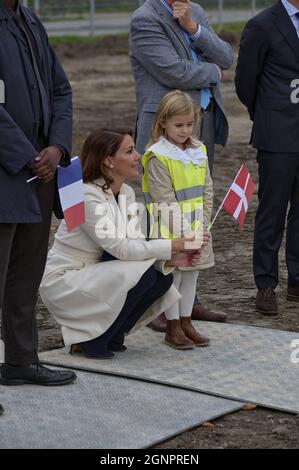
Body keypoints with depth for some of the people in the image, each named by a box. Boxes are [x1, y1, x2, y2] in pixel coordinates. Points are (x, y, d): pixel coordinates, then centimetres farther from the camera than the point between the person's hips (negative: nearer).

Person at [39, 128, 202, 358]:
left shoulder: (127, 193, 4)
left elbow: (137, 245, 0)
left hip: (94, 275, 8)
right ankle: (93, 340, -11)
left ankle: (112, 334, 7)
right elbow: (120, 248, -27)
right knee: (143, 273, -25)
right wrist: (173, 245, -25)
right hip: (63, 282, -8)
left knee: (163, 277, -7)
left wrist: (171, 259, -18)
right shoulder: (87, 197, -22)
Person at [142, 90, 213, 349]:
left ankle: (186, 322, 22)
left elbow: (207, 190, 8)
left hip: (196, 226, 6)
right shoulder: (158, 157, -14)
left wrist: (201, 224, -2)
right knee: (172, 274, 1)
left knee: (191, 273, 12)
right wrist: (184, 232, -18)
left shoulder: (199, 151, 6)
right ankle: (173, 327, 9)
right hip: (171, 227, -6)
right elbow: (166, 199, -17)